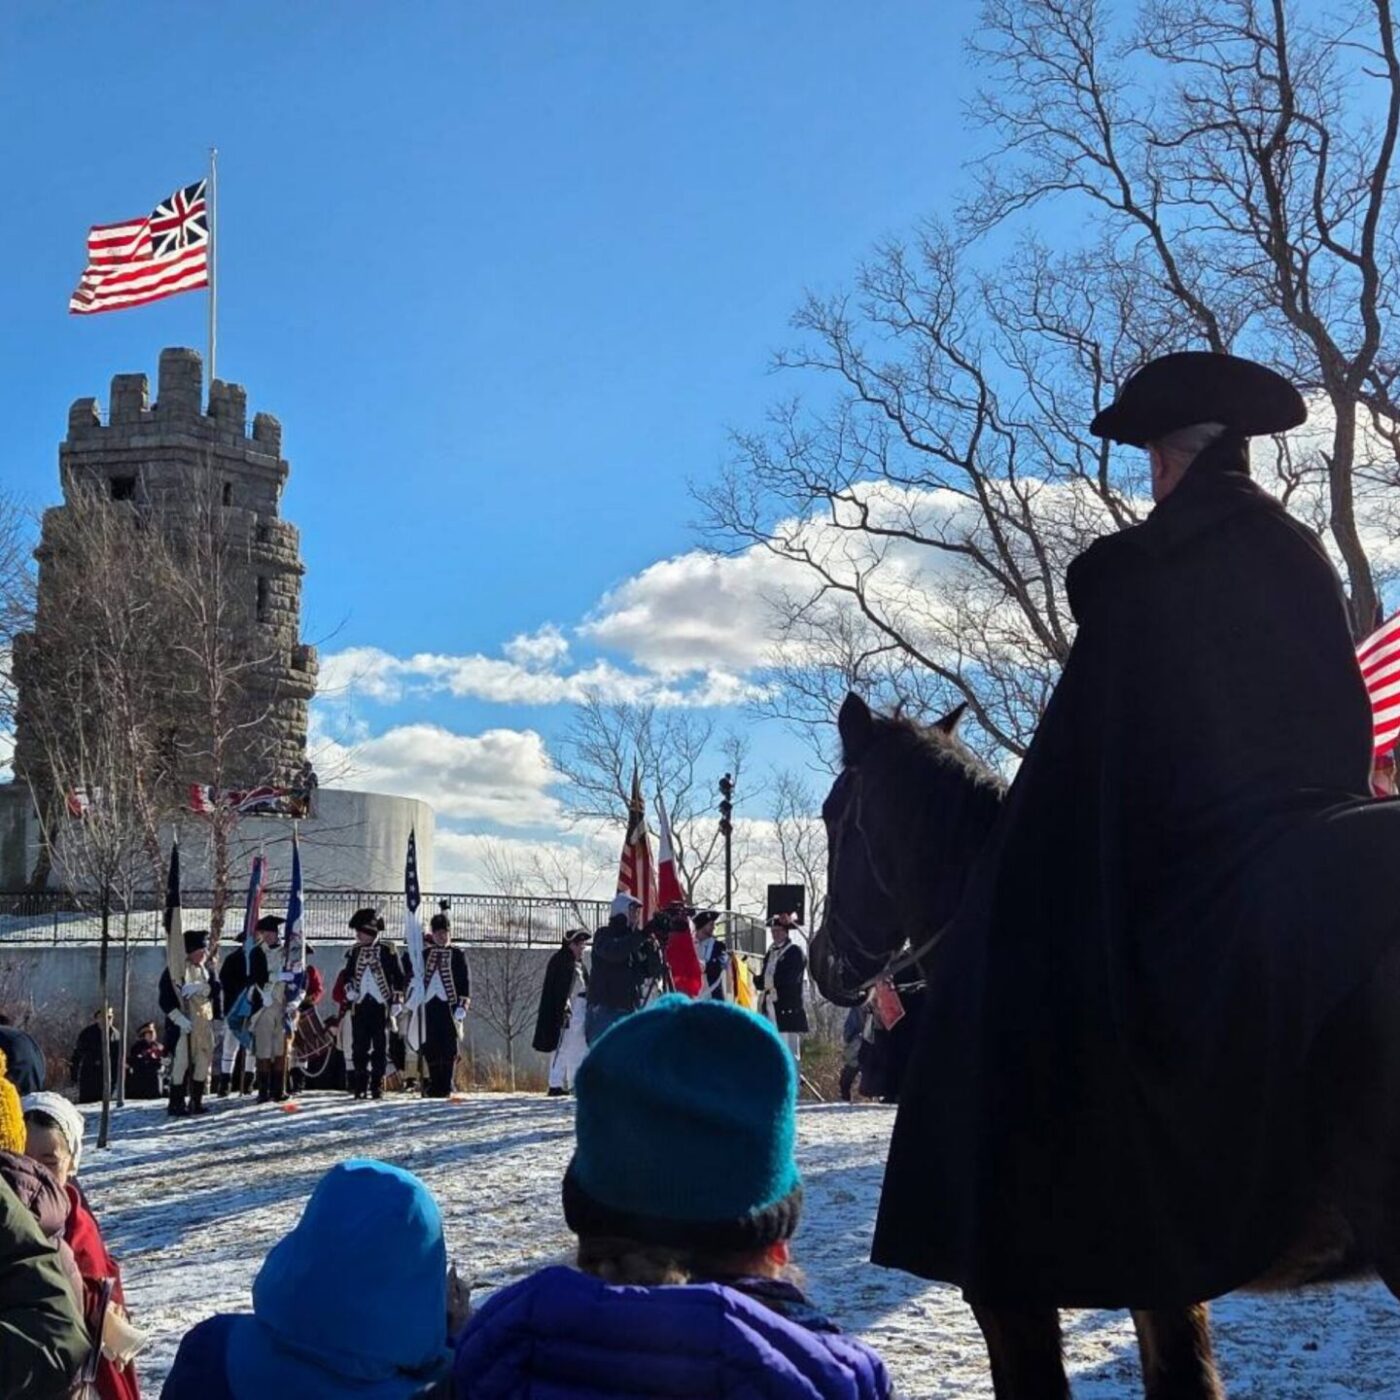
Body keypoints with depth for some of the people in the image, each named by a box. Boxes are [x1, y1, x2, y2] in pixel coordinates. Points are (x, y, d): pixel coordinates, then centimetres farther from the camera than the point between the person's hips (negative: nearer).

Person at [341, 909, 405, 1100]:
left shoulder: (386, 951, -2)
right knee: (359, 1047, 3)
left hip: (381, 1005, -3)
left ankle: (377, 1085, 6)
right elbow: (348, 975, 19)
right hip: (360, 1005, 3)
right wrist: (349, 990, 1)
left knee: (380, 1048, 1)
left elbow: (398, 977, 0)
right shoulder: (354, 952, 10)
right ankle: (360, 1086, 7)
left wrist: (396, 1000, -5)